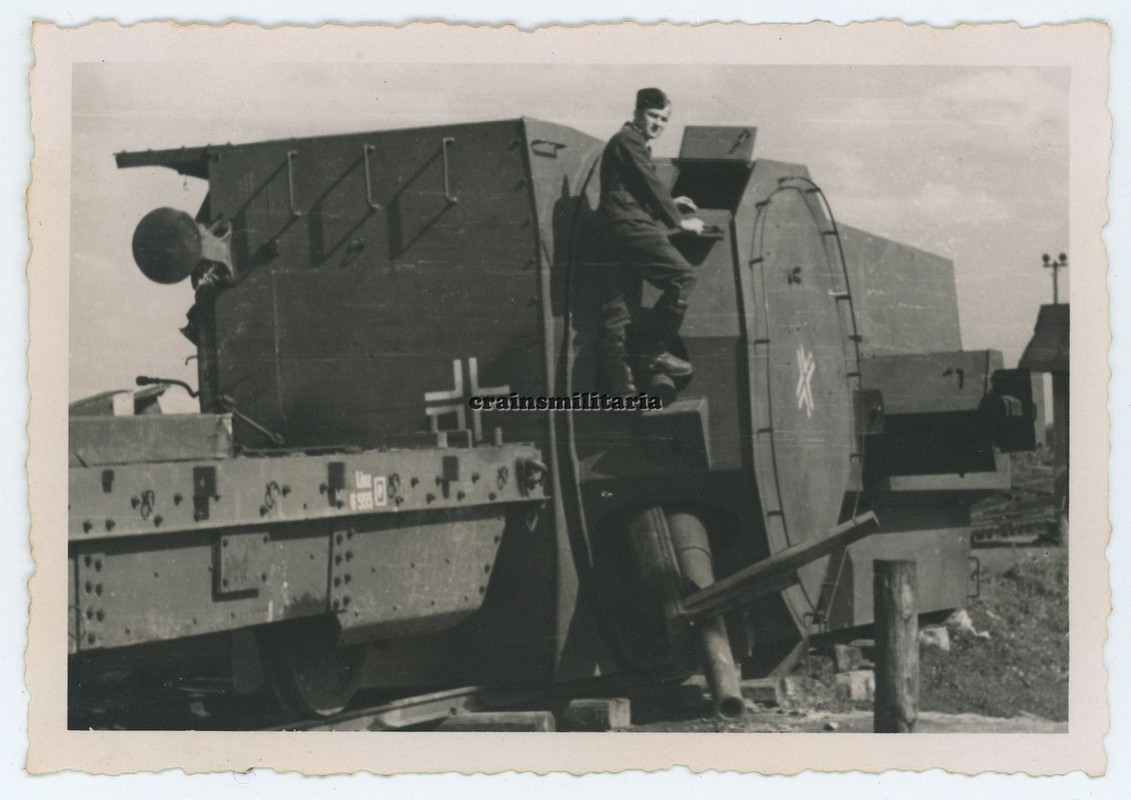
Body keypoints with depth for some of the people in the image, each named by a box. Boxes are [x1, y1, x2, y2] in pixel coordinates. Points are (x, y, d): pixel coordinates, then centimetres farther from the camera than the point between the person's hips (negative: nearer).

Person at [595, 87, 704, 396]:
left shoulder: (626, 142, 27)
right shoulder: (629, 140, -4)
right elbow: (649, 184, -9)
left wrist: (669, 203, 34)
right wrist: (679, 220, -2)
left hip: (614, 232, 11)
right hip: (629, 226, -11)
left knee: (616, 307, 5)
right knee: (682, 275, -15)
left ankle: (618, 383, 4)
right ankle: (654, 352, -13)